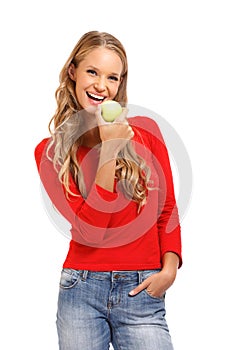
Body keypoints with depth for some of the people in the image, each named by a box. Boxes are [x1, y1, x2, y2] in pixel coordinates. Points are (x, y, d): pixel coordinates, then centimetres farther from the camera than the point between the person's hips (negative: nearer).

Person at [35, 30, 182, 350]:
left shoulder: (145, 131, 2)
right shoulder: (49, 152, 0)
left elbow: (167, 208, 7)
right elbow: (89, 229, -11)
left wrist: (169, 268, -8)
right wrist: (109, 150, -16)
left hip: (142, 291, 0)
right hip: (81, 290, 0)